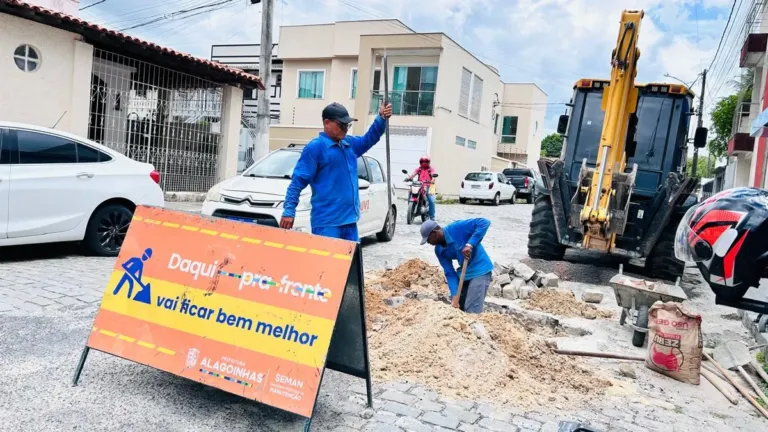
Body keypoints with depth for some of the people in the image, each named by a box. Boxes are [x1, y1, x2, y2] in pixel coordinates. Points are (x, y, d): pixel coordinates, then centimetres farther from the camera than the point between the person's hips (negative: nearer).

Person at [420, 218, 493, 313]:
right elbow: (450, 273, -5)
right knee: (456, 308, 13)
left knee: (472, 313, -12)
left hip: (480, 271, -8)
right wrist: (455, 296, -15)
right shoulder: (439, 250, -2)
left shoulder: (457, 228, -22)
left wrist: (470, 244, -33)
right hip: (464, 273, 8)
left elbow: (484, 222, -27)